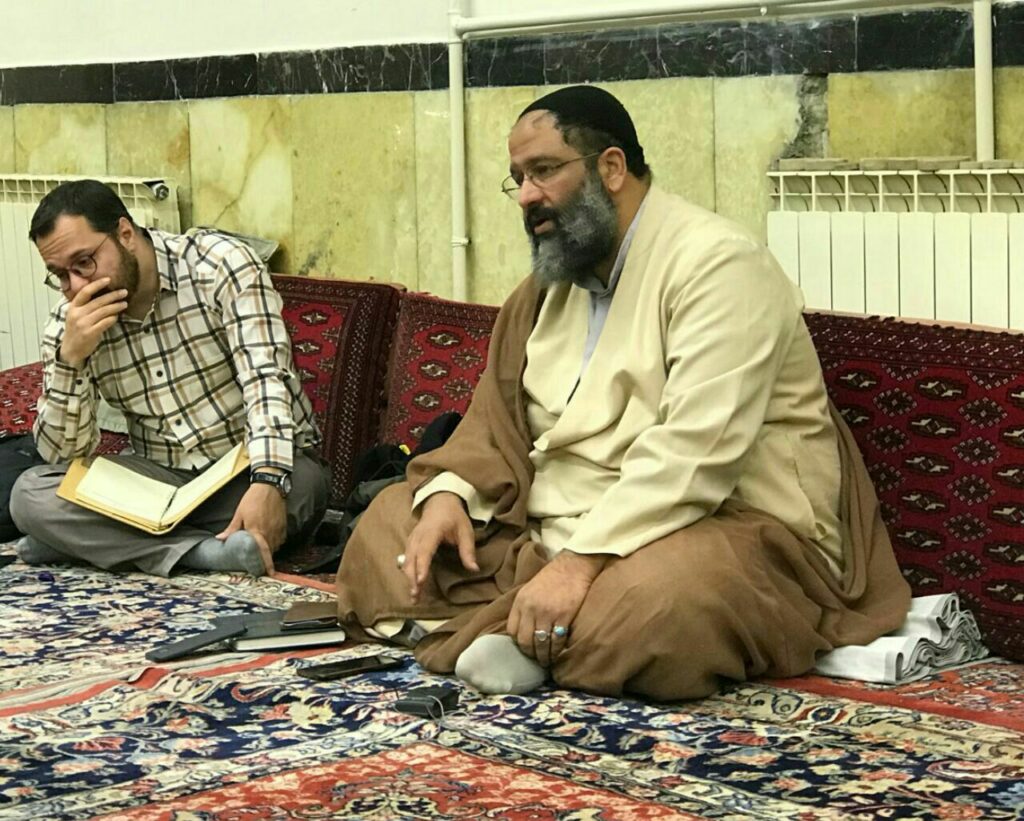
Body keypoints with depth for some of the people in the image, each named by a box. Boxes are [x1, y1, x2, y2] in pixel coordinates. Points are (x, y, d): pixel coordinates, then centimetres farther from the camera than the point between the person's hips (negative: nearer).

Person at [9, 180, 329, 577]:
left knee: (302, 485, -37)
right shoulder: (68, 325, -2)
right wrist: (70, 358, -20)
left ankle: (98, 541, -20)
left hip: (259, 468, -3)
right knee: (30, 493, -18)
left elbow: (266, 377, -23)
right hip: (160, 478, 3)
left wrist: (268, 483, -39)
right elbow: (64, 452, -3)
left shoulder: (220, 264, -13)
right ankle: (198, 551, -32)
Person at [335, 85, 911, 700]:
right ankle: (524, 633, -19)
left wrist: (581, 561, -31)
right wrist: (450, 492, -7)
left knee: (655, 602, -41)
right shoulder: (552, 282, 15)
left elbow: (695, 450, -25)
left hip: (717, 527, -8)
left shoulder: (717, 263, -13)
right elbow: (498, 419, 15)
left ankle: (481, 626, -15)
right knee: (385, 527, 2)